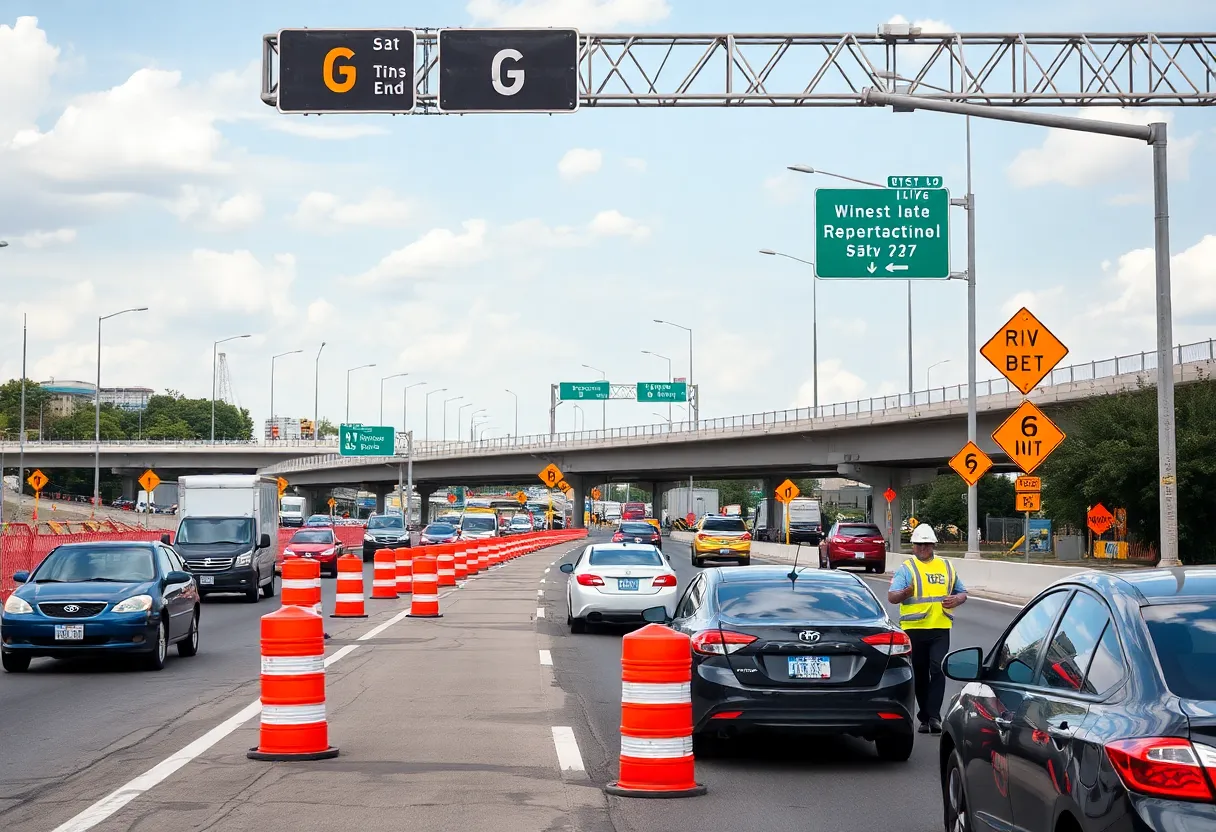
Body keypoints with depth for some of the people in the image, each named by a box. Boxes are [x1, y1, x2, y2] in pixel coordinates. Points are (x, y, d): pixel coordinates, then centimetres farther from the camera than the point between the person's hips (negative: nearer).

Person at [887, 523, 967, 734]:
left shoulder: (946, 567, 15)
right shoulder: (906, 568, 4)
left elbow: (962, 592, 23)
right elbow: (891, 596, -7)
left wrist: (957, 599, -1)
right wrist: (905, 593, -29)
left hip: (940, 628, 1)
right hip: (914, 628, -1)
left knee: (938, 670, -13)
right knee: (920, 675, 7)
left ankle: (933, 715, -14)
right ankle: (924, 717, 17)